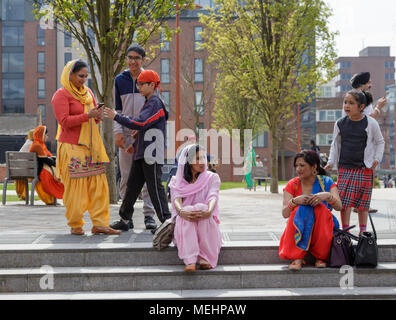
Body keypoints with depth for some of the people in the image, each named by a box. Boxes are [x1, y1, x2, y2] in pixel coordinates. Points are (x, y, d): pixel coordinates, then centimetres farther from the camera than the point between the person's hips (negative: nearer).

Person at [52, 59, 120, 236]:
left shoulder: (87, 92, 17)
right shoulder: (61, 95, -4)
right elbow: (64, 121, -14)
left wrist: (98, 115, -3)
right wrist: (87, 116, -21)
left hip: (91, 145, 7)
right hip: (72, 147, -6)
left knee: (99, 185, 0)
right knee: (75, 186, -3)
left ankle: (100, 224, 3)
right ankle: (75, 225, 10)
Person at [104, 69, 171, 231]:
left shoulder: (155, 103, -13)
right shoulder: (148, 103, 19)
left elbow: (140, 123, -23)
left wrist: (117, 116, -18)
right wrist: (135, 145, 20)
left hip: (152, 155, -10)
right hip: (141, 154, 10)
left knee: (155, 187, -7)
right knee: (132, 185, 12)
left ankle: (166, 221, 0)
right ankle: (124, 219, 19)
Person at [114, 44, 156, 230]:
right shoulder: (120, 80, 9)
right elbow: (118, 109, 10)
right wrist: (118, 132, -3)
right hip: (126, 133, 2)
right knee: (126, 176, 1)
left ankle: (149, 215, 1)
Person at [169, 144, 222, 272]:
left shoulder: (212, 177, 9)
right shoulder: (177, 181, 10)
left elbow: (213, 197, -12)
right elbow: (176, 199, -10)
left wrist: (209, 211, -37)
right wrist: (181, 211, -37)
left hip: (207, 224, 0)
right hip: (184, 226, 0)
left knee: (203, 209, -33)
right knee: (185, 216, -34)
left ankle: (205, 258, -39)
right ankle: (190, 261, -50)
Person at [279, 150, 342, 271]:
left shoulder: (326, 182, 0)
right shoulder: (292, 185, 1)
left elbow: (339, 206, -14)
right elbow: (285, 214, -10)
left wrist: (327, 196, -35)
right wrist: (295, 201, -30)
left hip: (322, 229, 0)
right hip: (299, 229, 0)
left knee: (321, 208, -28)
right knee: (300, 209, -28)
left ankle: (321, 257, -19)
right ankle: (297, 258, -29)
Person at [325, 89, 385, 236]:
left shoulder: (370, 123, -1)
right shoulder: (340, 123, 5)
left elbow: (380, 142, 11)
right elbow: (335, 145, 15)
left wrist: (377, 159, 2)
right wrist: (331, 162, 6)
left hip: (365, 169, -1)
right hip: (344, 168, 2)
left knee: (363, 202, 4)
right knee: (344, 201, -6)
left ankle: (363, 231, 17)